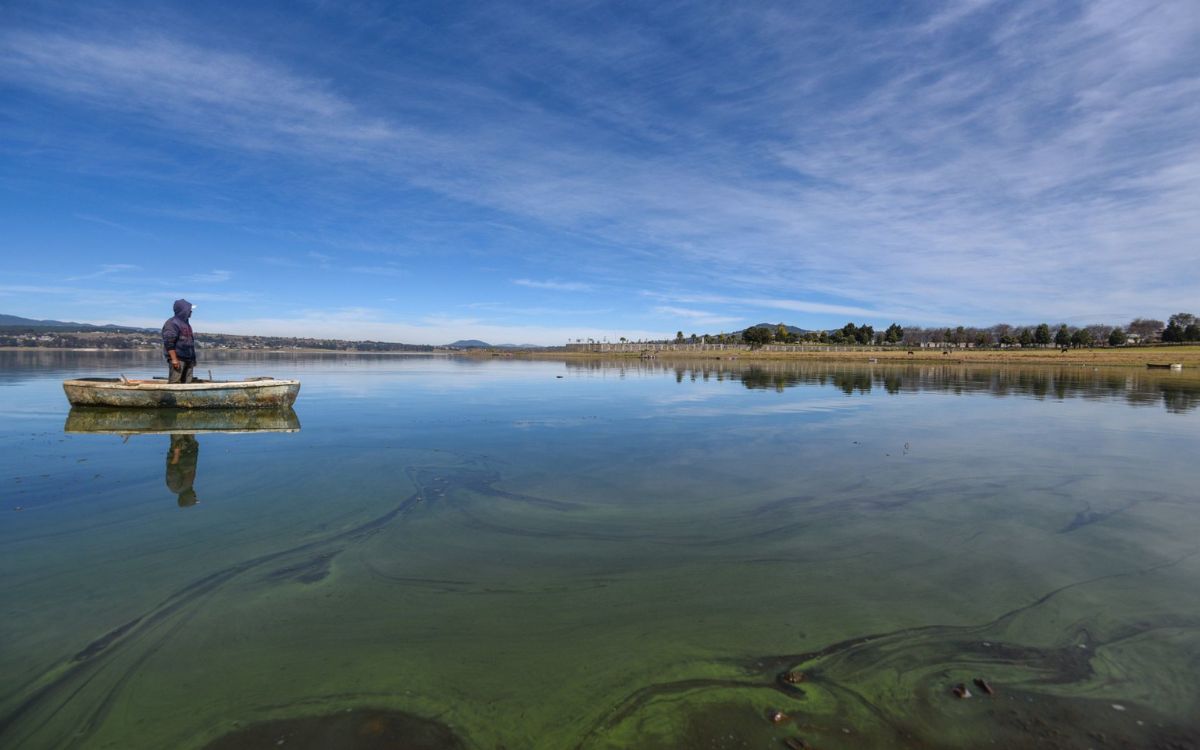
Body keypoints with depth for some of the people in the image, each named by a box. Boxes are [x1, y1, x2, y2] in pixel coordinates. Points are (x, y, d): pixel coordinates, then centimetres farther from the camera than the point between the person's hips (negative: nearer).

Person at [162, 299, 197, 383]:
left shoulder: (186, 324, 19)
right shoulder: (172, 323, -9)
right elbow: (169, 343, -16)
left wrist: (193, 359, 21)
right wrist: (174, 359, -21)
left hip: (188, 359, 9)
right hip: (177, 359, -9)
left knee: (187, 382, 7)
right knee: (174, 383, -12)